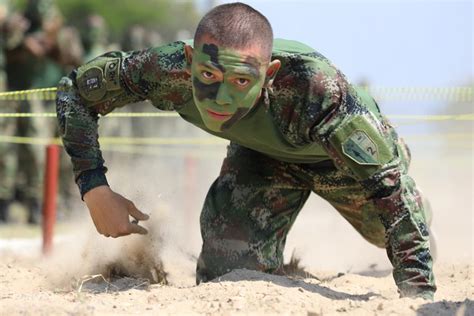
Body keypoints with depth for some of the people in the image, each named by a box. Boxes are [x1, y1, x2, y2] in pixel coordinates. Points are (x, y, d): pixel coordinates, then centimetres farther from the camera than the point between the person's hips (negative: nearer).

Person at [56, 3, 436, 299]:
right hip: (262, 155, 2)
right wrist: (95, 190, -31)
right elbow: (74, 90, -21)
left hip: (344, 156, -1)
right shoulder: (172, 71, -39)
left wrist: (419, 297, -51)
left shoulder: (316, 88, -49)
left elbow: (393, 189, -45)